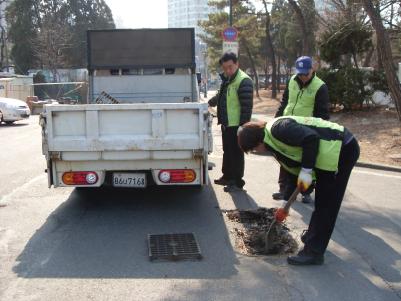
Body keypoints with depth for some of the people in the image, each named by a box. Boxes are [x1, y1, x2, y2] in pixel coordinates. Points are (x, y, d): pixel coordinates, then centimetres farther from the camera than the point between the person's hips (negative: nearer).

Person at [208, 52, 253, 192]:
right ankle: (227, 176, 33)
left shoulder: (243, 81, -16)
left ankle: (237, 182, 8)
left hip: (237, 125, -9)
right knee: (227, 152, 19)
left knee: (236, 153, -1)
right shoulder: (226, 80, 13)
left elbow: (247, 106, -20)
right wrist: (209, 103, 34)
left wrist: (243, 125, -22)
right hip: (226, 124, 9)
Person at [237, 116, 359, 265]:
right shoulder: (274, 142, 13)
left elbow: (311, 138, -29)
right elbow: (292, 170, 19)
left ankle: (313, 252, 0)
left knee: (326, 204, -6)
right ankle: (313, 236, 40)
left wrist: (306, 170, -23)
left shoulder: (278, 129, -18)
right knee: (321, 202, 23)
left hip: (342, 148, -10)